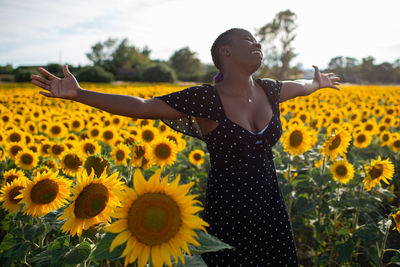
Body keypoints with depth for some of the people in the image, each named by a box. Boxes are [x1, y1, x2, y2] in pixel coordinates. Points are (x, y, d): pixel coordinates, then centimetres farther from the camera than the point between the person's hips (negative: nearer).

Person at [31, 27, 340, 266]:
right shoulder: (206, 98, -16)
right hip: (229, 213, -5)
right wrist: (79, 94, -23)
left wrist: (318, 82, 44)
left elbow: (302, 86, 24)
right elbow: (141, 107, -17)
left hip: (270, 207, 5)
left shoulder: (268, 90, 0)